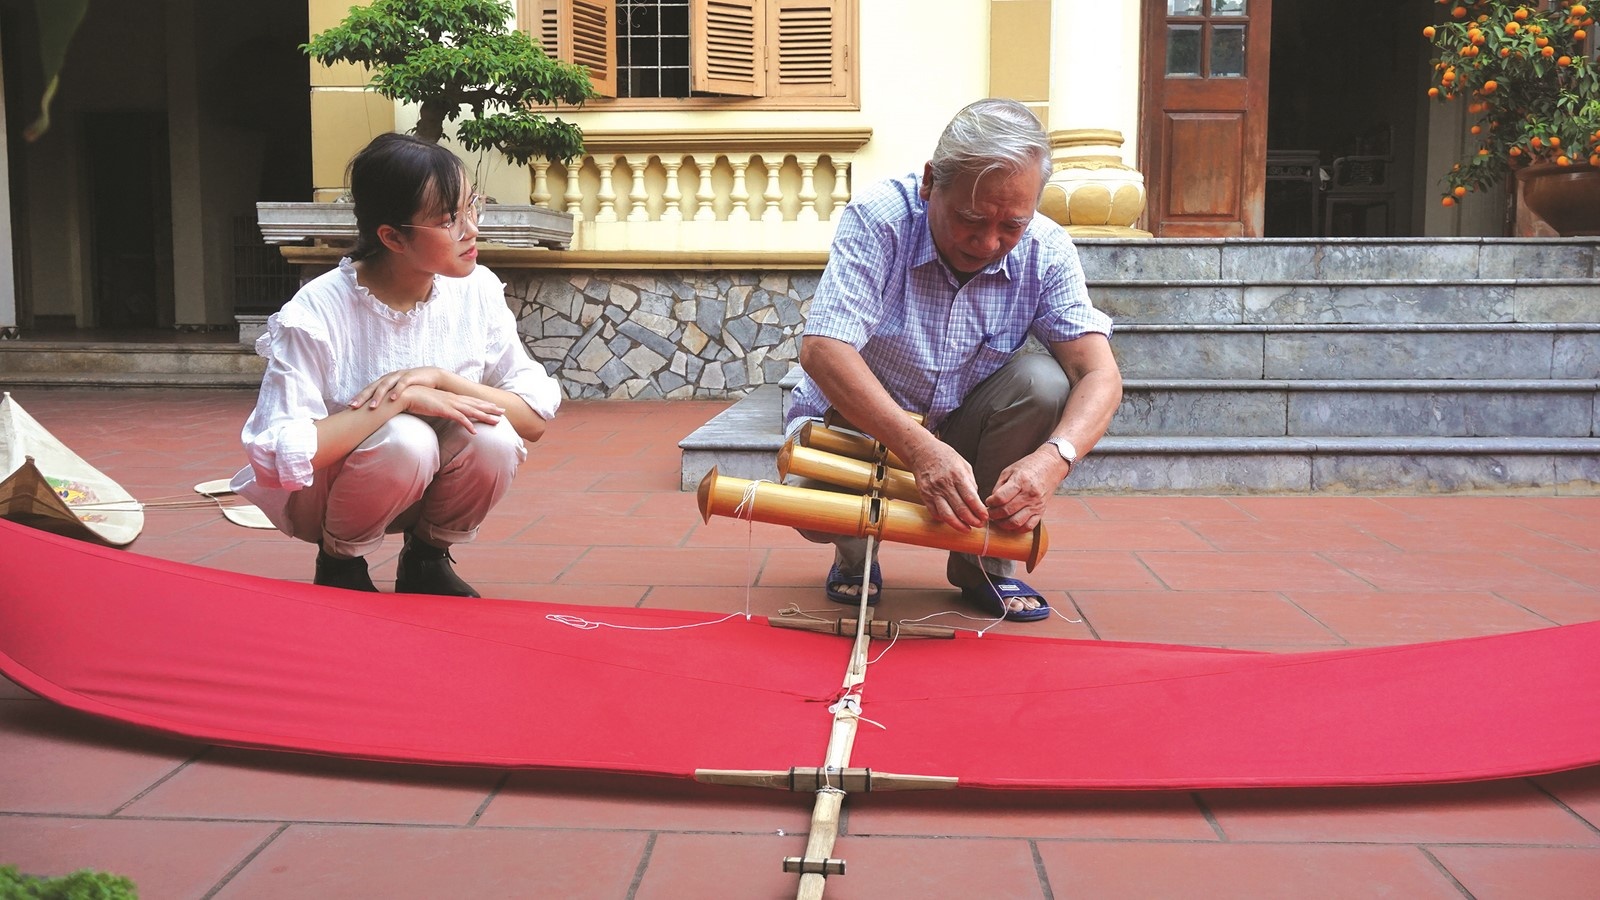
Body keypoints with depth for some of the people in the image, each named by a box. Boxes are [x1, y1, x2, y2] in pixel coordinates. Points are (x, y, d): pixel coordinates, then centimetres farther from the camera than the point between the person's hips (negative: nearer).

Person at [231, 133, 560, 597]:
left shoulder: (478, 290, -12)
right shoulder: (316, 314, -24)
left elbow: (535, 418, -12)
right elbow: (281, 457, -31)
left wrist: (441, 378, -26)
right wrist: (399, 399, -34)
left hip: (426, 491, 4)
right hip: (319, 495, -4)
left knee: (491, 436, -27)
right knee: (406, 440, -34)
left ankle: (427, 559, 3)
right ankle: (340, 566, -3)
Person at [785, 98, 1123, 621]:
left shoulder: (1046, 251, -15)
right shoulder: (877, 220, -24)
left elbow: (1099, 375, -21)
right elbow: (822, 349, -35)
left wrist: (1053, 457, -44)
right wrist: (919, 450, -48)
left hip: (959, 431, 3)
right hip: (859, 421, -2)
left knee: (1043, 382, -25)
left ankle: (984, 563, -4)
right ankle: (855, 554, 8)